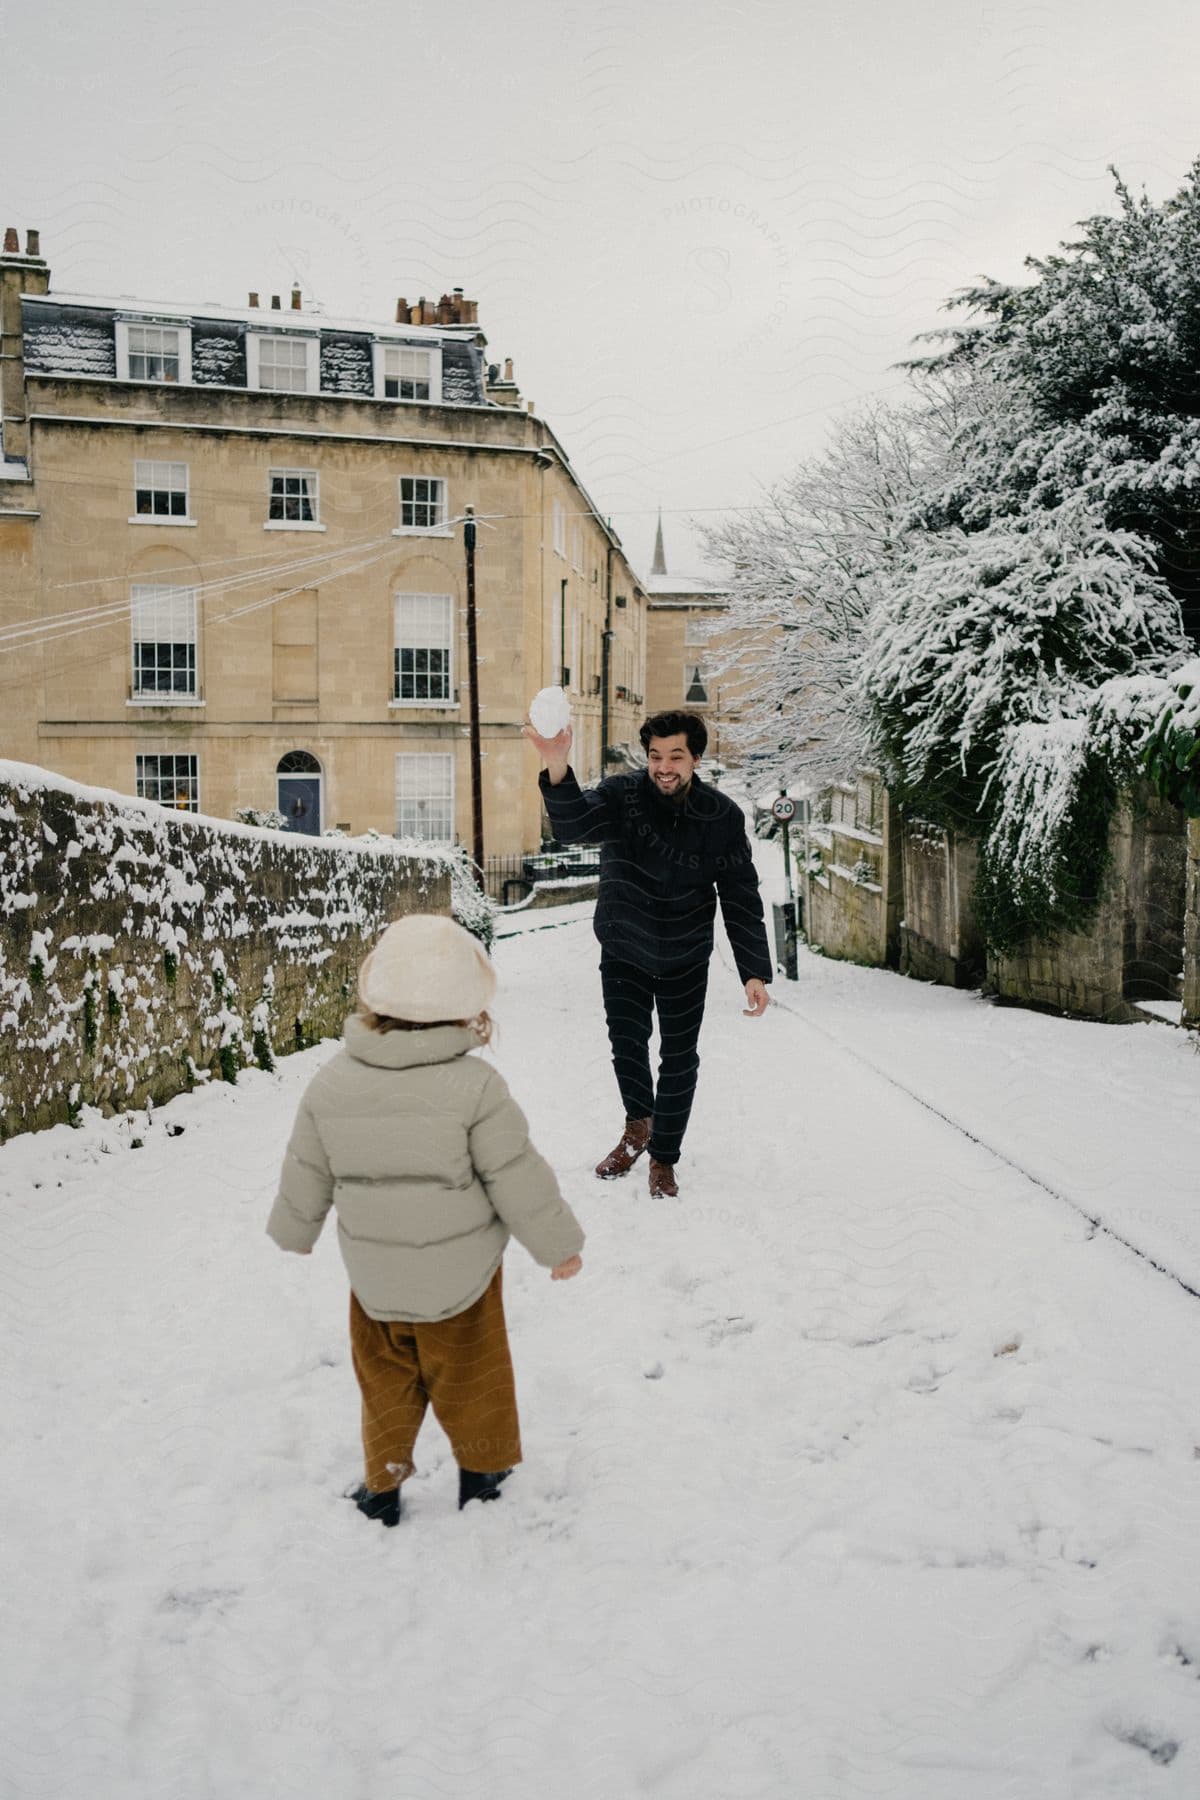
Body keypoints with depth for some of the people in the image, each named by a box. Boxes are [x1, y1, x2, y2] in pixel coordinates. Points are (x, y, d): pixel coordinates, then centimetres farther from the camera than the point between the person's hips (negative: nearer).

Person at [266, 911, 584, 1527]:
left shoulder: (330, 1084, -12)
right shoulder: (475, 1086, -22)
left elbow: (306, 1174, 1)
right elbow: (518, 1179, -16)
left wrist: (293, 1231, 21)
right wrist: (557, 1244, -1)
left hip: (373, 1278, 2)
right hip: (461, 1275, -2)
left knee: (385, 1378, 21)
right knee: (469, 1373, 18)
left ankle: (382, 1485, 34)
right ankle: (482, 1470, 36)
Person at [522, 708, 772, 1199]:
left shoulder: (722, 817, -14)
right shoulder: (621, 795, -18)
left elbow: (741, 899, -9)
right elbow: (574, 826, -40)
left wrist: (755, 971, -14)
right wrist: (557, 772, -61)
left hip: (685, 959, 0)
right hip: (623, 952, 0)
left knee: (679, 1060, 6)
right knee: (627, 1046, 4)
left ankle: (663, 1158, 27)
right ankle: (638, 1125, 37)